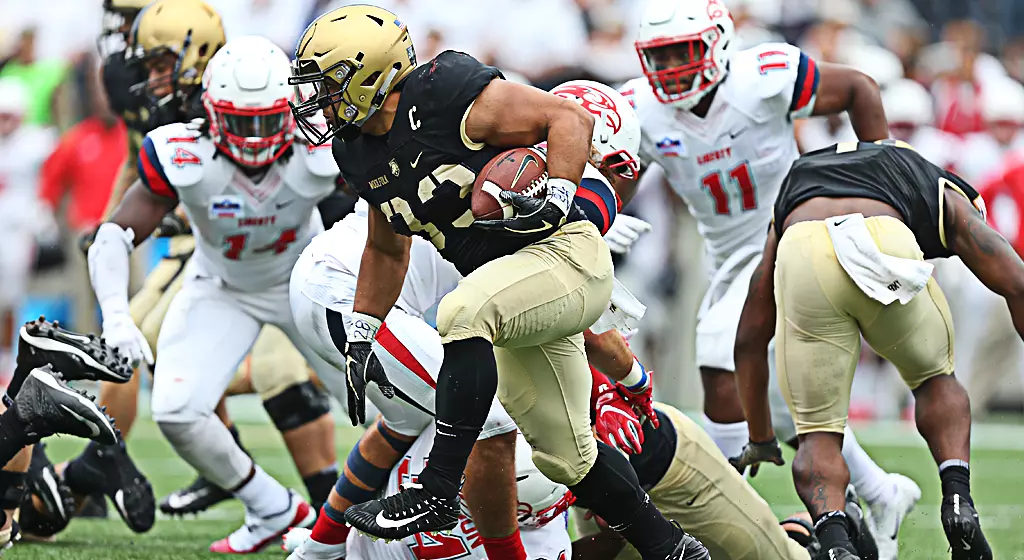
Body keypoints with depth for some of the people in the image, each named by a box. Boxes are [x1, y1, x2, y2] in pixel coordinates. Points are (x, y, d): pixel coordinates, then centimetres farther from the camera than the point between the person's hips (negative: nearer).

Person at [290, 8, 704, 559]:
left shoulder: (447, 95, -19)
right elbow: (386, 250, 22)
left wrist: (557, 199, -28)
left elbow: (570, 118, -16)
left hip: (564, 253, -9)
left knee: (462, 313, -34)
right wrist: (359, 338, 17)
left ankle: (435, 493, -31)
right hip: (515, 288, 9)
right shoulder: (362, 154, 6)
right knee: (565, 456, 11)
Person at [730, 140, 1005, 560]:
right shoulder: (945, 200, 39)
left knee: (819, 434, 13)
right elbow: (1015, 285, 29)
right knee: (935, 377, 29)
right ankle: (957, 501, 8)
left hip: (804, 257, 1)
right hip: (888, 247, -1)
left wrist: (759, 438, 52)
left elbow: (750, 340, 43)